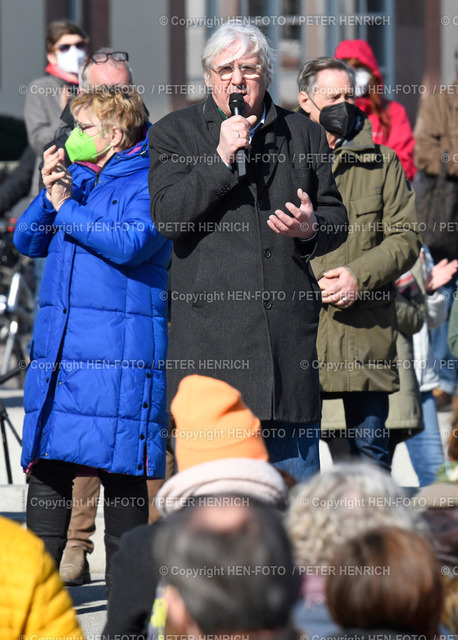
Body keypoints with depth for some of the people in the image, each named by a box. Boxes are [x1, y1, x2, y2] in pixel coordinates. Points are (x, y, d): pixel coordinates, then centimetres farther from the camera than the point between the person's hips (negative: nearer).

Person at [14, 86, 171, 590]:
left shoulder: (148, 184, -3)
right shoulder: (74, 178, 17)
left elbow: (131, 243, -19)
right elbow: (27, 240, 15)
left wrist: (66, 209, -10)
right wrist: (48, 194, -2)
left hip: (119, 352, -6)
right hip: (57, 351, 6)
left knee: (120, 472, -2)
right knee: (47, 465, 5)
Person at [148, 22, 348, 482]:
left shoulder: (303, 135, 15)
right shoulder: (173, 133, 7)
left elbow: (336, 217, 19)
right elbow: (167, 217, -6)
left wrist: (311, 229, -4)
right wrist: (221, 159, -13)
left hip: (289, 331, 3)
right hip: (211, 334, -2)